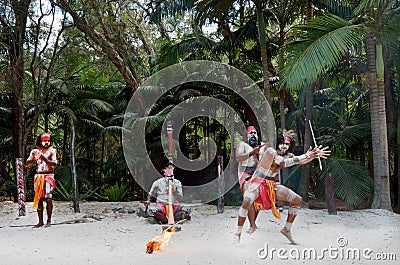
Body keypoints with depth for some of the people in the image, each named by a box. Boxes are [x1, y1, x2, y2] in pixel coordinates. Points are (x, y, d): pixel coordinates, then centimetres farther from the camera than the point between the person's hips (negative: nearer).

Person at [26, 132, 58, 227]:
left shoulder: (52, 151, 1)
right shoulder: (35, 151, 9)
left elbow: (54, 164, -11)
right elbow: (27, 164, 1)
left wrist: (44, 158, -23)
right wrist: (34, 159, -20)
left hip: (49, 176, -3)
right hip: (38, 176, 3)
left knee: (48, 199, -13)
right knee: (39, 199, 4)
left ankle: (49, 221, -8)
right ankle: (40, 221, 10)